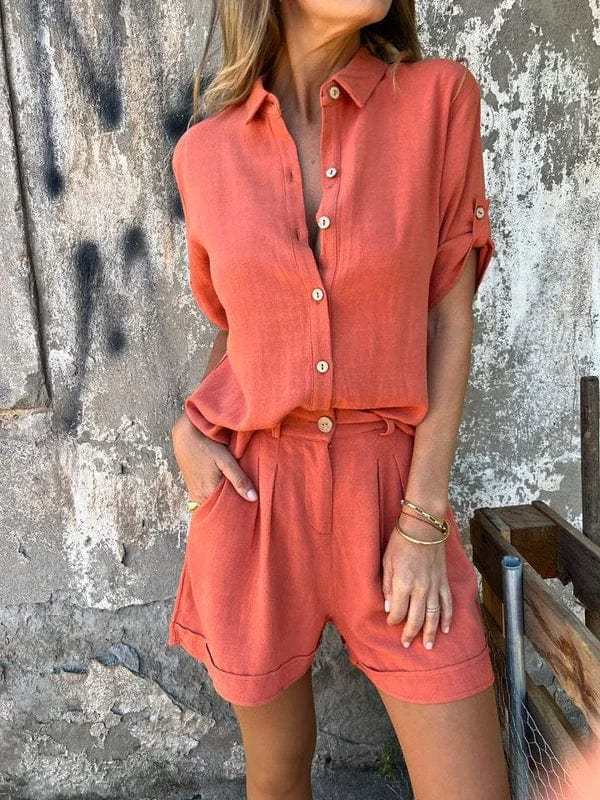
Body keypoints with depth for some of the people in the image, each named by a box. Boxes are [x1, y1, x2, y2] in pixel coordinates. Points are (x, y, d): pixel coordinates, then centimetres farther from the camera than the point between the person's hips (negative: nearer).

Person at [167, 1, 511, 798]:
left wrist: (424, 521, -10)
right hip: (251, 495, 1)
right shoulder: (204, 151, 1)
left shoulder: (441, 96, -3)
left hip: (390, 492, 0)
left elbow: (449, 320, -5)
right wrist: (187, 430, -4)